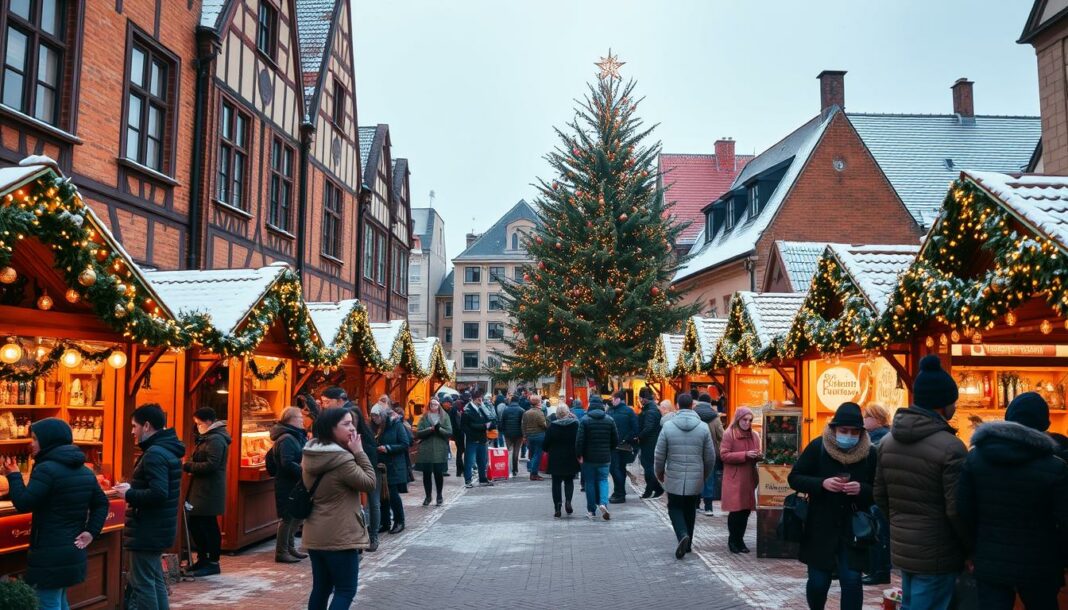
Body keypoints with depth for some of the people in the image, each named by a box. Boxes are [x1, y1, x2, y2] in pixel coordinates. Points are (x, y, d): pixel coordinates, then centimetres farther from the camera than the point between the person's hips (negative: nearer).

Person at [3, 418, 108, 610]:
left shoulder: (46, 469, -16)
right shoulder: (85, 471, 13)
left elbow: (24, 504, -16)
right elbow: (101, 503, 15)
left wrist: (13, 475, -2)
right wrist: (91, 531, 6)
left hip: (50, 553, -9)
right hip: (73, 550, 9)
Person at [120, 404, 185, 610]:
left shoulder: (154, 454, -20)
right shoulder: (167, 450, 11)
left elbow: (158, 493, -29)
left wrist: (129, 494, -15)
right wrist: (133, 489, 8)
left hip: (148, 530, -10)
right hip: (156, 528, 10)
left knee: (142, 583, -1)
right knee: (154, 580, 18)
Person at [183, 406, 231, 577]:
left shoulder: (216, 440, -16)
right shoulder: (207, 437, 17)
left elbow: (211, 465, -23)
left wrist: (188, 466, -14)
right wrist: (189, 465, 3)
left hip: (209, 491, -10)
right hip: (200, 490, 10)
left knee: (209, 526, -4)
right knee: (195, 524, 14)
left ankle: (213, 563, 5)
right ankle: (202, 559, 24)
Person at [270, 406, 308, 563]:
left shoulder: (295, 436, 14)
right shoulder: (287, 439, -18)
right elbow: (287, 463, -26)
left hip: (295, 484, 10)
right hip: (288, 485, -10)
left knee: (297, 516, 15)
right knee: (287, 518, -2)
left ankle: (290, 547, 25)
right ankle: (282, 552, 7)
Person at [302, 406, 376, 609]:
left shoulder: (310, 455, 5)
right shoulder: (341, 460, -21)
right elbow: (369, 483, -14)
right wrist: (359, 452, -12)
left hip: (316, 535, 8)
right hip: (339, 536, -8)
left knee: (321, 588, 16)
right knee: (345, 590, 1)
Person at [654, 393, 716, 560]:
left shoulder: (668, 427, -7)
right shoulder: (703, 428, -3)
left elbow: (659, 455, -3)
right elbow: (710, 457, 2)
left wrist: (659, 473, 14)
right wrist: (705, 475, 19)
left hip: (674, 479, -2)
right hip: (696, 479, 2)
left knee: (675, 508, 11)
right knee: (690, 511, 17)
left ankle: (683, 535, -13)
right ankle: (687, 544, 23)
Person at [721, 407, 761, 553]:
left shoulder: (753, 436, 13)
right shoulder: (729, 434, -5)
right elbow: (724, 455, -12)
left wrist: (758, 456, -3)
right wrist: (745, 455, -19)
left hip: (749, 478, 6)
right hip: (734, 479, -6)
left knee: (746, 510, 6)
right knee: (735, 510, -4)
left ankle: (740, 540, 18)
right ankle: (732, 540, 11)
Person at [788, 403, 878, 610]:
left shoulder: (870, 453, -3)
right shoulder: (817, 447, -5)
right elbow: (794, 478, -3)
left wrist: (862, 489, -20)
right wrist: (822, 483, -19)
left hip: (854, 530, 0)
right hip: (820, 528, 0)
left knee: (852, 581, -3)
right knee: (818, 581, 9)